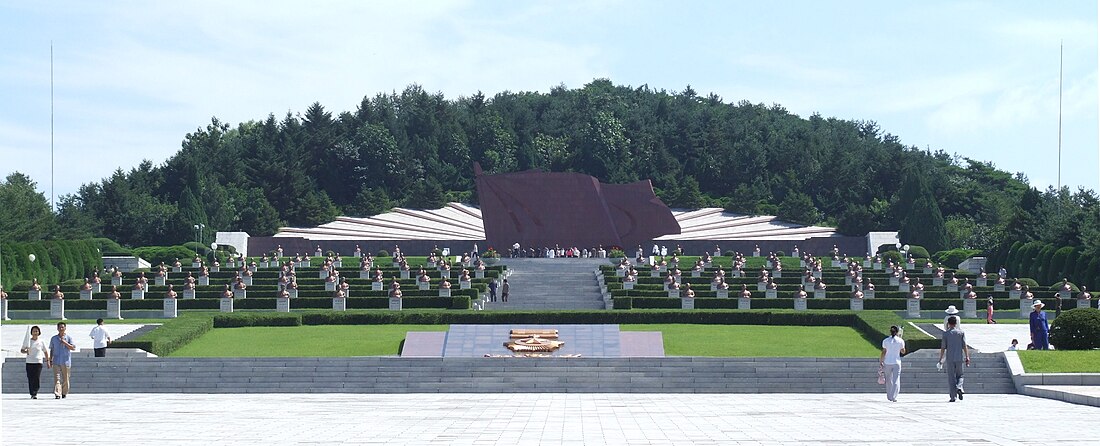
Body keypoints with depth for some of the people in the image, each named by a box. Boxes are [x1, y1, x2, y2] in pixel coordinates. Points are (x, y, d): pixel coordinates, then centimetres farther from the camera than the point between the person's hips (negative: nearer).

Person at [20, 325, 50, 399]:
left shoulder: (41, 342, 7)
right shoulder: (28, 341, 7)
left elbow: (45, 352, 14)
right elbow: (21, 350, 8)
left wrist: (47, 361, 10)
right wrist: (26, 351, -13)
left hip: (38, 362, -1)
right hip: (29, 362, 1)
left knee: (37, 378, -12)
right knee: (30, 379, 0)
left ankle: (35, 393, -12)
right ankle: (32, 394, 7)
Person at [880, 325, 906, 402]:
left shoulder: (885, 341, -4)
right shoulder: (900, 341, -5)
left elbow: (883, 353, -3)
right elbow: (903, 352, 8)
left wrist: (881, 362, 6)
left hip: (887, 362, 1)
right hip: (897, 363, -1)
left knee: (889, 380, 17)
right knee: (896, 380, -1)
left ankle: (889, 396, 28)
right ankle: (894, 397, -15)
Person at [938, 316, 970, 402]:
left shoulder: (946, 333, 0)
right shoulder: (961, 332, 2)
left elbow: (943, 347, 0)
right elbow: (964, 346, -3)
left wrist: (941, 359, 8)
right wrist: (967, 357, -1)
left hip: (949, 358, -1)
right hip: (959, 357, 1)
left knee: (951, 378, 3)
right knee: (959, 375, 16)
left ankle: (953, 397, 0)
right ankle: (959, 388, -13)